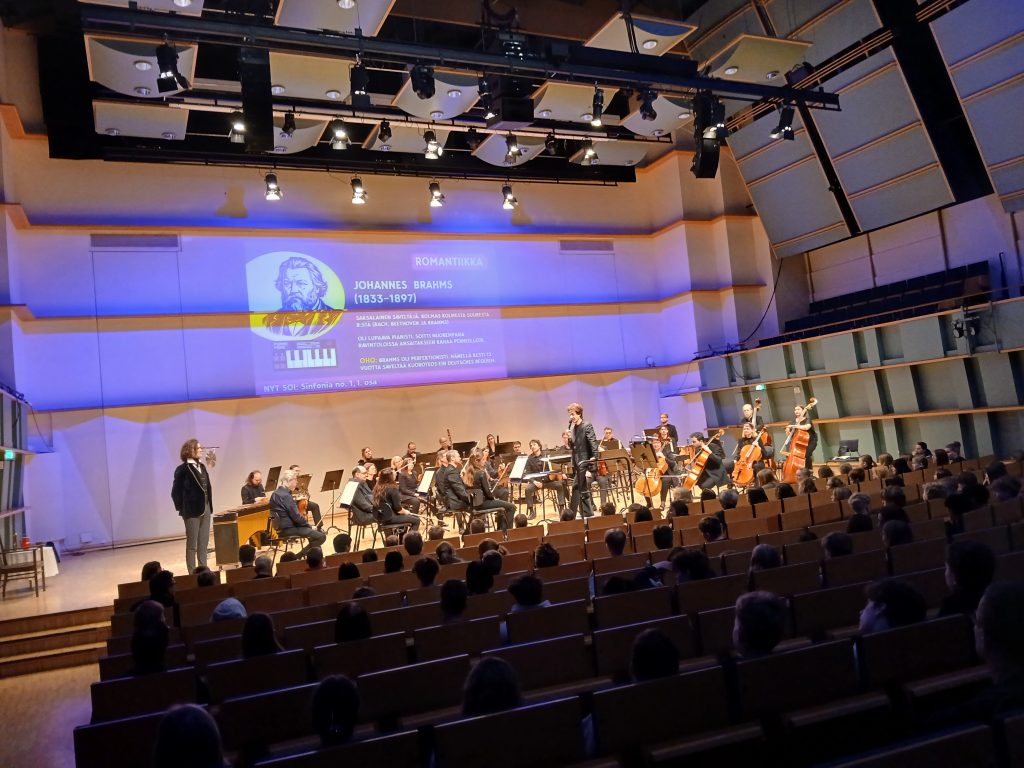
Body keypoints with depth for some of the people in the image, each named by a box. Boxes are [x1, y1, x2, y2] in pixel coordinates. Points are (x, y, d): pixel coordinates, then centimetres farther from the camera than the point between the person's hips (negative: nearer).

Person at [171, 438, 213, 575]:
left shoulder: (201, 466, 11)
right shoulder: (182, 469, -10)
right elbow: (176, 492, -10)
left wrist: (209, 506, 9)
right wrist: (182, 509, -9)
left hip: (206, 509, 7)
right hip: (192, 511, -7)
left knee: (204, 544, 12)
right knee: (192, 545, 1)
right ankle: (192, 574, 7)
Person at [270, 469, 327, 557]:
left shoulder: (276, 493, 10)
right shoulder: (286, 496, -20)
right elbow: (296, 516, -21)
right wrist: (308, 525, -6)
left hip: (283, 527, 11)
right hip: (289, 529, -11)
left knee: (319, 532, 17)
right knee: (321, 537, -16)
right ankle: (298, 557, -7)